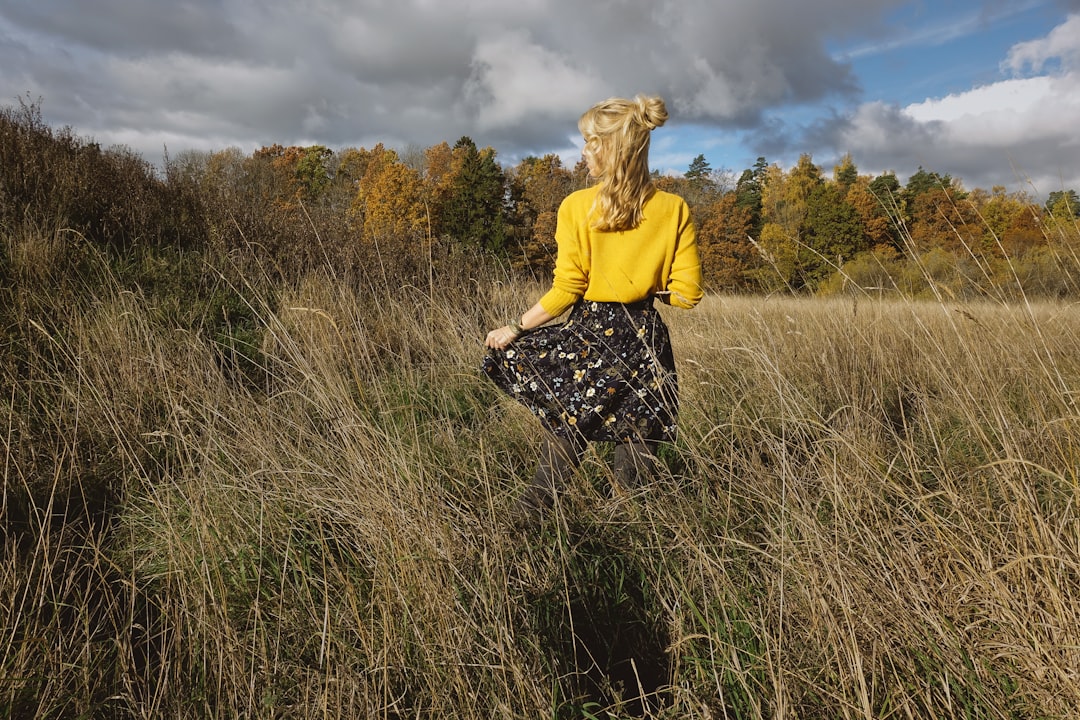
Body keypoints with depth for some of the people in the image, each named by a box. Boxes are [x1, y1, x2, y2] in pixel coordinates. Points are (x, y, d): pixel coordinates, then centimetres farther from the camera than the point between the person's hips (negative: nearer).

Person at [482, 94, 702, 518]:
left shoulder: (576, 207, -7)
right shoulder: (674, 210, -1)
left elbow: (566, 292, -10)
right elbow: (687, 294, -2)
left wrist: (514, 329, 1)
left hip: (587, 339, -1)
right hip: (645, 341, 2)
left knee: (564, 437, 14)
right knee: (636, 456, 12)